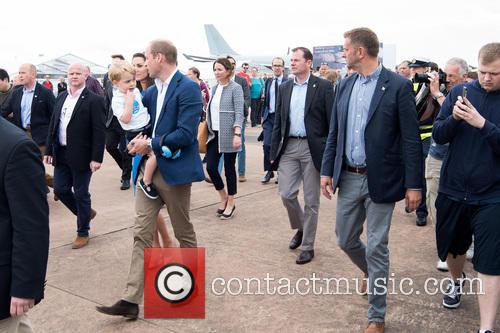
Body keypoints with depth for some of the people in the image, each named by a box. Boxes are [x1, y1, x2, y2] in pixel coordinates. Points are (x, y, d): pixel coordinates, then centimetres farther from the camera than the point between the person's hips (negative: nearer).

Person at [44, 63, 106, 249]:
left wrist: (97, 158, -19)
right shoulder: (61, 98, 10)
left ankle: (83, 232, 21)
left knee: (81, 194, 4)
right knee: (60, 190, 11)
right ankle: (86, 213, 35)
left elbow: (99, 131, -14)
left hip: (81, 156, -6)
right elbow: (53, 125, 13)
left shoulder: (94, 100, -10)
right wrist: (48, 150, 10)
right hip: (61, 154, 6)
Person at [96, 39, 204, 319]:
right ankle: (131, 300, 7)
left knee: (183, 231, 11)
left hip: (175, 170, -7)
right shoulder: (154, 90, 11)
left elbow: (185, 134, -21)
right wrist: (140, 141, 3)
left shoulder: (188, 88, -14)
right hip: (149, 167, 7)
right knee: (142, 233, 3)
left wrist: (150, 144, -13)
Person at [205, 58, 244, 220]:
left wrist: (237, 134, -22)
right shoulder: (215, 88, 12)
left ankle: (230, 203, 19)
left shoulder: (235, 88, -8)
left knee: (229, 168, 3)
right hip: (214, 134, 6)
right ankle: (223, 196, 23)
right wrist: (207, 130, 14)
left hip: (228, 135, -6)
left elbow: (239, 113, -13)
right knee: (210, 167, 1)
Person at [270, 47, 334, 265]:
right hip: (289, 147, 4)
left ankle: (307, 246, 18)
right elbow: (278, 122, 12)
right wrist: (274, 152, 9)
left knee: (311, 200, 4)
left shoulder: (323, 87, -3)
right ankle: (300, 228, 30)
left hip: (312, 148, -4)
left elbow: (332, 122, -5)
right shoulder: (284, 88, 11)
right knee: (286, 193, 0)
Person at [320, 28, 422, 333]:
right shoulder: (345, 85, 8)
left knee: (376, 248, 2)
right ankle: (375, 275, 46)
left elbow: (411, 139, -10)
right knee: (346, 240, 15)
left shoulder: (399, 86, -10)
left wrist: (414, 185, -11)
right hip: (348, 178, 6)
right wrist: (327, 170, 8)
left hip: (380, 180, -5)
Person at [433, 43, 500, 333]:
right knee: (451, 246, 21)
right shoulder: (461, 92, -1)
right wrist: (454, 117, -21)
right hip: (453, 189, 3)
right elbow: (438, 136, -2)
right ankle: (457, 281, 51)